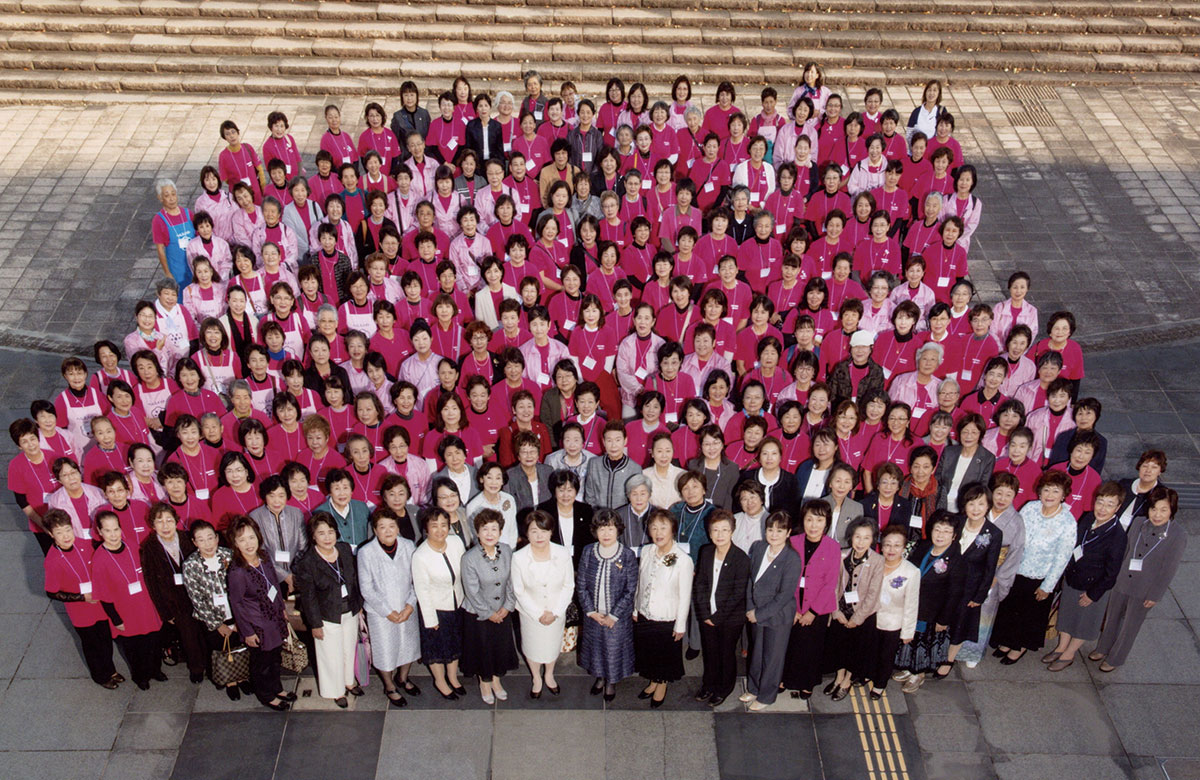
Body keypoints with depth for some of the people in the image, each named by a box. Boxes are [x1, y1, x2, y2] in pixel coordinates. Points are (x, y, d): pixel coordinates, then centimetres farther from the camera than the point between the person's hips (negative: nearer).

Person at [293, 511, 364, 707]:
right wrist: (315, 624, -11)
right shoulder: (306, 562, -21)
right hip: (328, 617, -5)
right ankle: (336, 691, 34)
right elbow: (308, 597, -15)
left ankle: (349, 681, 46)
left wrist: (359, 604, 10)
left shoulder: (345, 549, -7)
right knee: (332, 655, 11)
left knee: (350, 649, 22)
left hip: (350, 612, 5)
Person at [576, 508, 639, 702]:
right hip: (593, 615, 2)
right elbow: (580, 584, -2)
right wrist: (591, 611, -9)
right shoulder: (588, 552, -8)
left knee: (614, 648, 12)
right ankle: (599, 677, 45)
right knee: (595, 645, 18)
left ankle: (612, 682, 38)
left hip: (618, 616, -2)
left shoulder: (628, 555, -15)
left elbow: (630, 590, -12)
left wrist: (613, 616, -14)